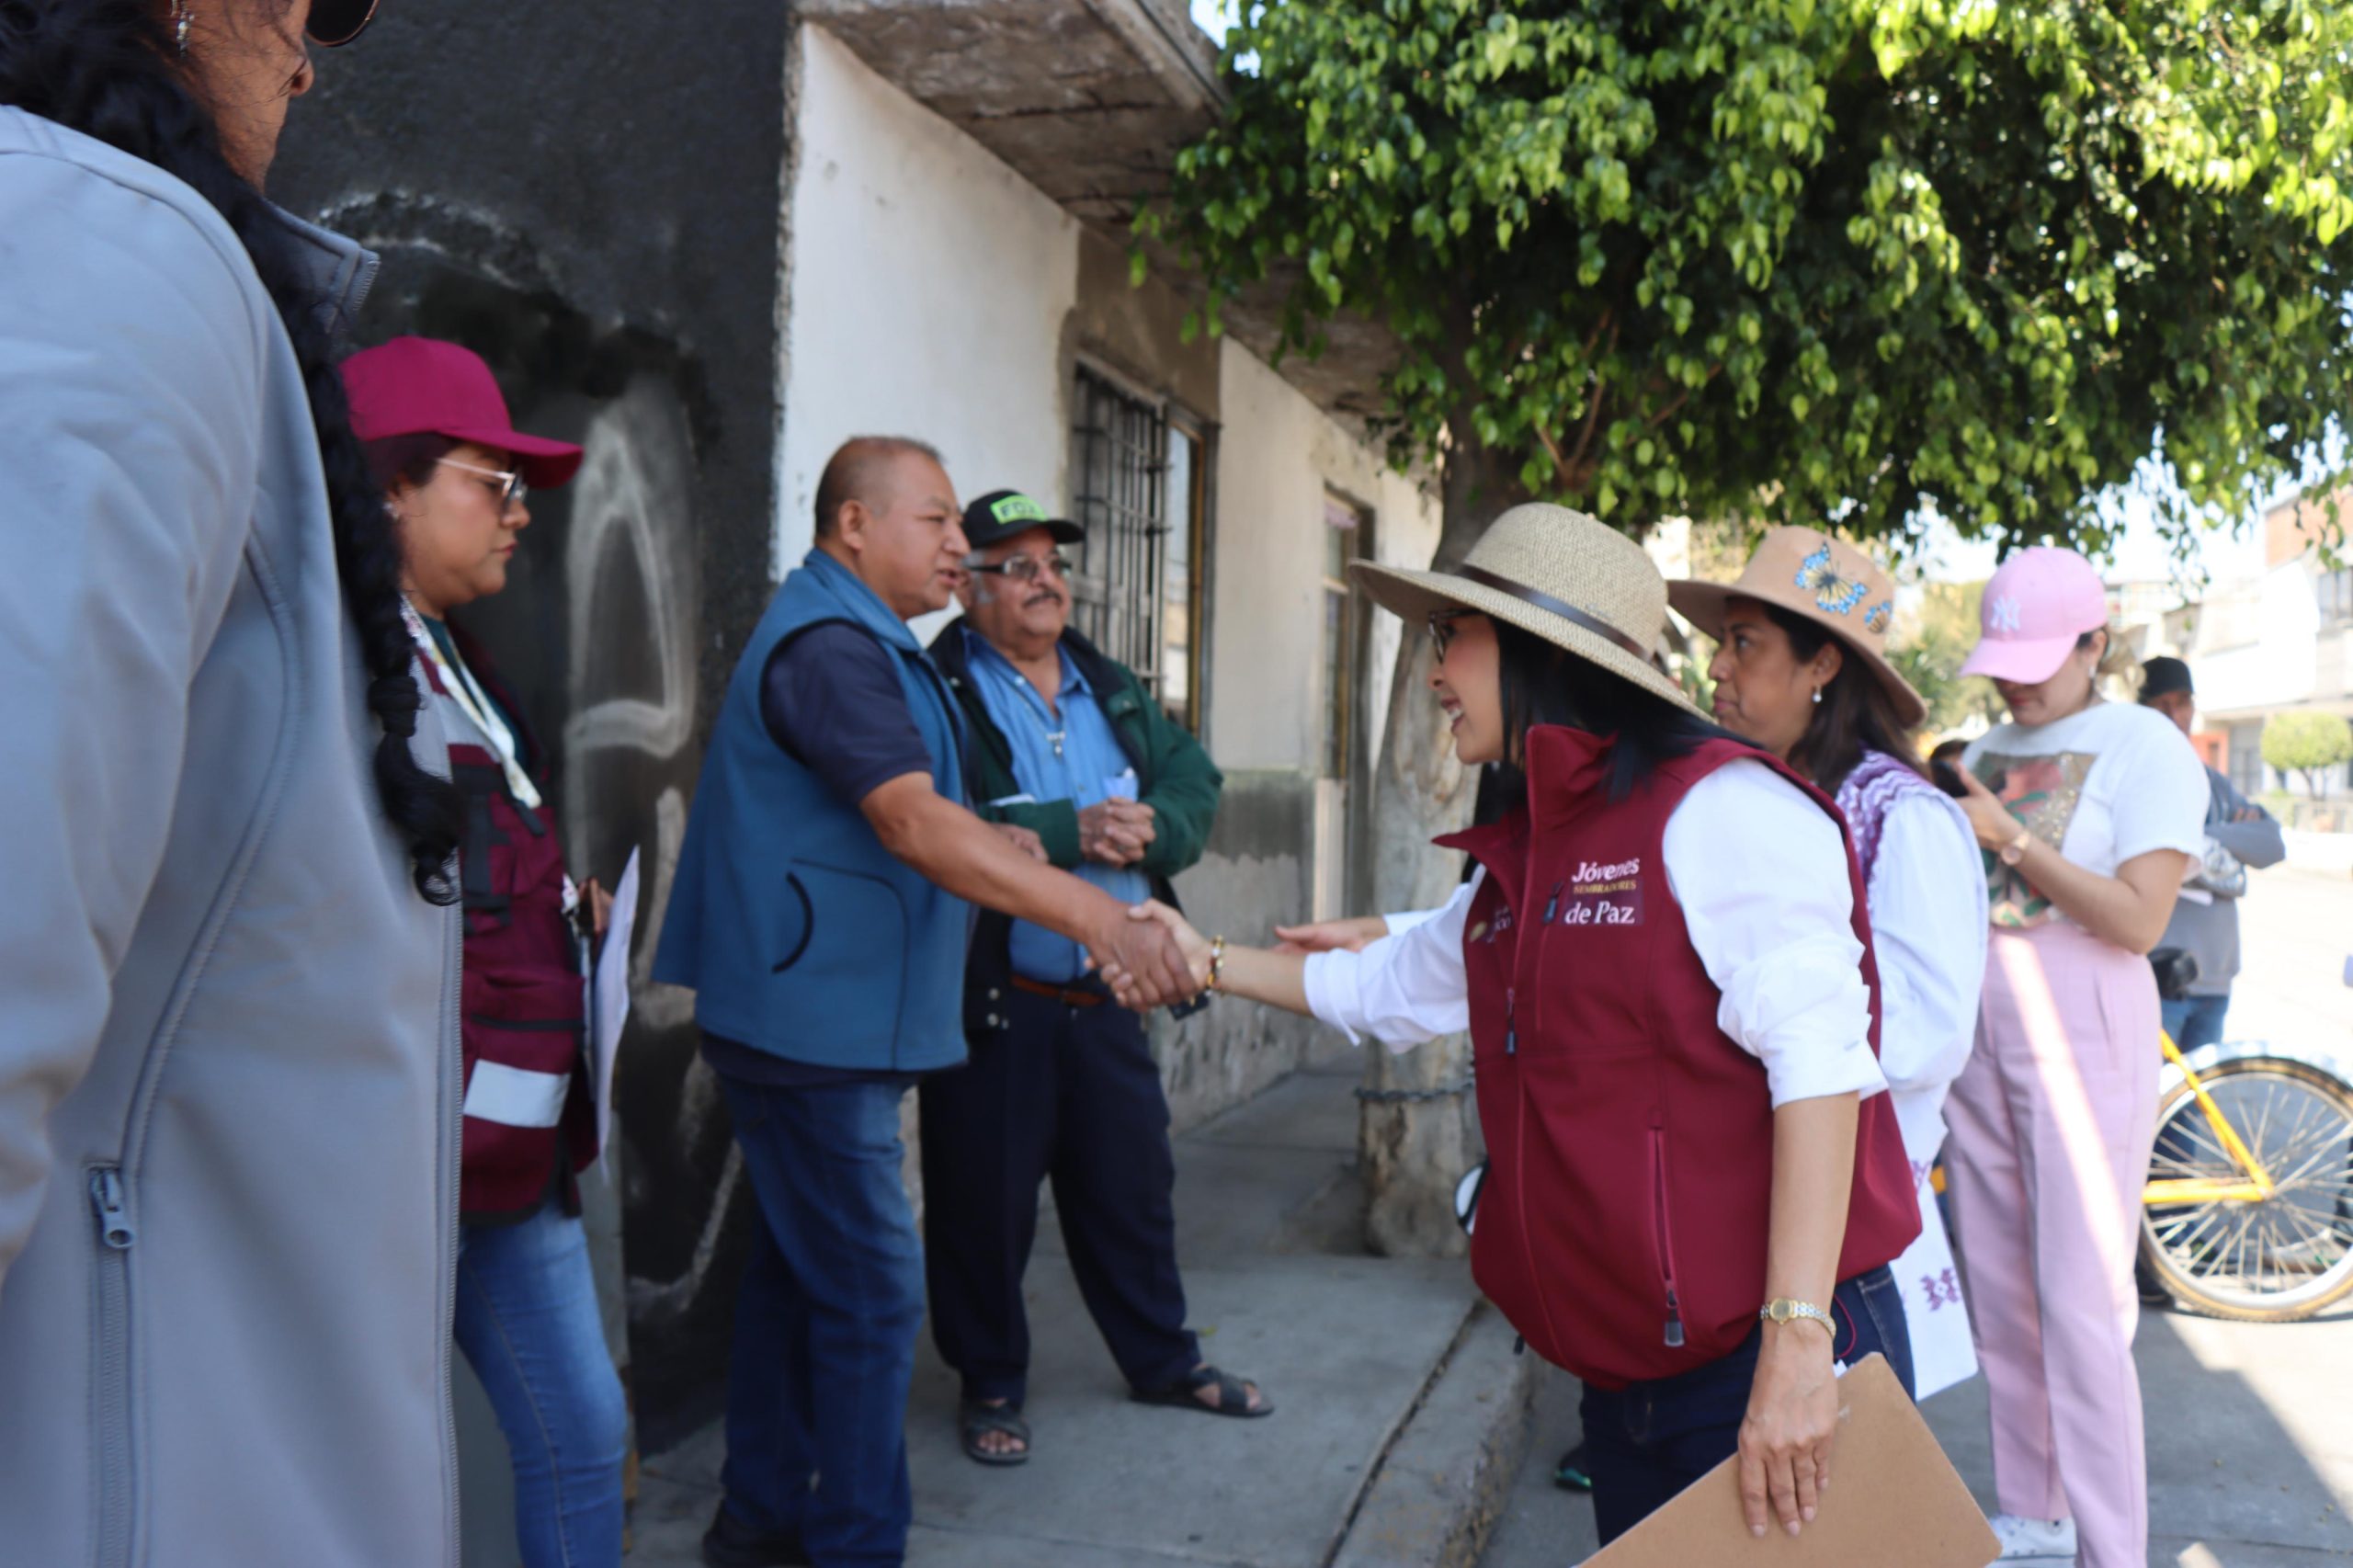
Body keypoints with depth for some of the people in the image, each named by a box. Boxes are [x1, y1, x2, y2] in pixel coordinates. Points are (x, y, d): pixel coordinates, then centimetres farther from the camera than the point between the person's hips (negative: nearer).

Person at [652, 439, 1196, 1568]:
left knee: (800, 1268, 17)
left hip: (820, 1020, 11)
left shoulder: (853, 640, 17)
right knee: (871, 1292, -5)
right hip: (818, 1022, -11)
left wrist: (989, 842, 8)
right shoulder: (829, 645, -18)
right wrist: (1098, 917, -39)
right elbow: (912, 822, -32)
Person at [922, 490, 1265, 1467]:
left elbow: (1195, 782, 6)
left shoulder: (1114, 690, 14)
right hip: (992, 1004, -6)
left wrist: (1144, 829, -15)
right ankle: (990, 1385, 26)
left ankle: (1163, 1358, 37)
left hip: (1108, 997, 6)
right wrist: (1072, 831, -25)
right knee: (985, 1202, 6)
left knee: (1134, 1185, 18)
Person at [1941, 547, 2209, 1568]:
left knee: (2080, 1304, -7)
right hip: (1978, 1025, 6)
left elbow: (2139, 918, -14)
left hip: (2082, 1029, -6)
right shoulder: (1986, 752, 13)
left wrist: (2008, 837, -17)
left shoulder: (2145, 744, -5)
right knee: (1997, 1292, 10)